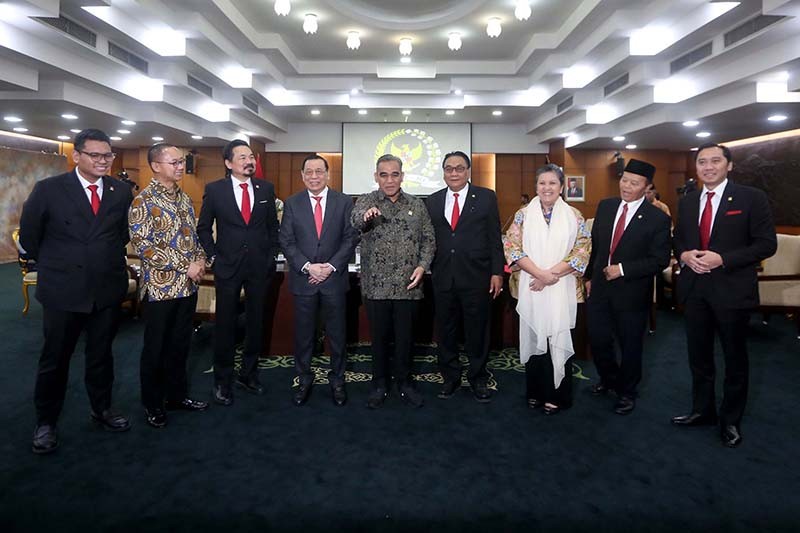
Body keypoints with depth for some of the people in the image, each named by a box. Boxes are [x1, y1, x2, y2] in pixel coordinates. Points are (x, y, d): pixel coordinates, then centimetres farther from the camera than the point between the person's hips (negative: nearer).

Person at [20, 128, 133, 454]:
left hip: (108, 289, 2)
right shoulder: (49, 189, -7)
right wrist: (53, 265, 8)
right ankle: (46, 423, 27)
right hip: (62, 290, -2)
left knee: (101, 354, 16)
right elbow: (29, 235, 3)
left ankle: (102, 410, 33)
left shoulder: (121, 192, 0)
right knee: (54, 359, 10)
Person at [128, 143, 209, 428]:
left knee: (180, 344, 15)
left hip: (188, 285, 6)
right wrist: (185, 266, -19)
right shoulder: (143, 201, -12)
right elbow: (141, 245, -18)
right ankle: (152, 404, 24)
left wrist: (201, 259, -2)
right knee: (156, 348, 8)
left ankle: (177, 394, 31)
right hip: (160, 286, -6)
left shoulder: (184, 198, 10)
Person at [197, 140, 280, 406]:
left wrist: (271, 254, 7)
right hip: (227, 265, -2)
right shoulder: (214, 189, -2)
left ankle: (248, 374, 27)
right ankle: (222, 381, 20)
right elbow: (204, 227, 5)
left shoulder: (266, 188, 3)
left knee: (256, 322, 11)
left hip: (260, 266, 2)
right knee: (225, 324, 6)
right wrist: (212, 256, -1)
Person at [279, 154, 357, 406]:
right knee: (303, 334, 9)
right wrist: (307, 267, -12)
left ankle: (337, 380, 24)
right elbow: (286, 241, 0)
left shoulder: (344, 202, 2)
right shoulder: (292, 203, 3)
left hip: (334, 278, 0)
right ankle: (304, 380, 25)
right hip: (303, 279, 1)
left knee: (337, 333, 8)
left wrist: (330, 267, -12)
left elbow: (350, 239, -2)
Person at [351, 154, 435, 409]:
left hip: (408, 285, 2)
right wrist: (365, 215, -46)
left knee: (405, 337, 10)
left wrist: (422, 266, -8)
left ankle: (404, 382, 28)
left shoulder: (417, 205, 8)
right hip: (376, 285, -1)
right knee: (379, 337, 10)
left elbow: (429, 239, 9)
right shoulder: (366, 201, 0)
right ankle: (380, 384, 26)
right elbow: (355, 219, -22)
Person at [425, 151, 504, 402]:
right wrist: (427, 269, 2)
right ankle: (450, 378, 26)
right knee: (446, 332, 11)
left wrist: (497, 273, -5)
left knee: (477, 331, 7)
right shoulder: (433, 201, 9)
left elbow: (494, 238, 0)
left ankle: (478, 379, 23)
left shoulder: (486, 197, 2)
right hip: (443, 277, 2)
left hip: (476, 277, -2)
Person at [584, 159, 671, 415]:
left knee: (630, 345, 13)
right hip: (599, 287, 4)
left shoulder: (658, 218, -11)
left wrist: (623, 269, -19)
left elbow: (660, 260, -13)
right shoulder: (605, 206, 3)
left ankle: (627, 392, 35)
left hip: (632, 293, -4)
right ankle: (608, 379, 42)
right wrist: (589, 276, 8)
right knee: (598, 340, 13)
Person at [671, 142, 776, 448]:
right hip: (694, 289, 5)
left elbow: (767, 244, -11)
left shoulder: (751, 198, -7)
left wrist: (722, 259, -21)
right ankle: (702, 411, 34)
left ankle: (731, 420, 29)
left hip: (732, 290, -4)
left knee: (735, 358, 11)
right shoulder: (687, 202, 8)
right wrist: (684, 255, -8)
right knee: (699, 356, 16)